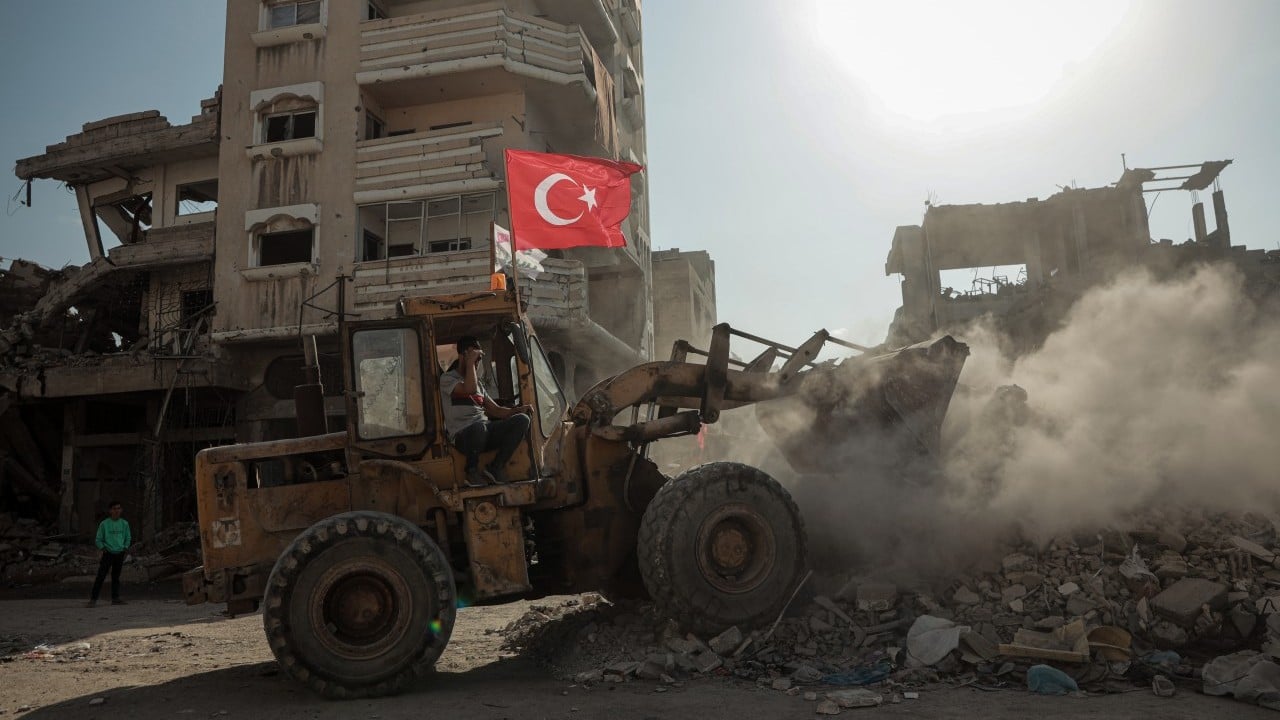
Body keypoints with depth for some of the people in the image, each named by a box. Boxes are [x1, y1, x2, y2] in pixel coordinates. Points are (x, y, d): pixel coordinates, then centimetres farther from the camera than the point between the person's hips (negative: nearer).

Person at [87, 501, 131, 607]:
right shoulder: (104, 524, -3)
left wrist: (126, 547, 2)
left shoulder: (124, 523, 6)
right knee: (101, 576, -8)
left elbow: (128, 538, 16)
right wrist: (102, 548, -11)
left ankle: (115, 598, 13)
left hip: (120, 554, 3)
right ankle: (93, 599, -5)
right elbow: (98, 540, 3)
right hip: (108, 554, -3)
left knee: (116, 577, 8)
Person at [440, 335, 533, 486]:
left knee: (522, 420, -17)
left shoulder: (478, 383, 27)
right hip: (462, 436, -7)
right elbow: (469, 389, -17)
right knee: (479, 427, -43)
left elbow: (495, 410, 23)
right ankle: (472, 471, -14)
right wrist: (470, 362, -6)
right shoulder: (447, 379, 4)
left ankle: (496, 468, -14)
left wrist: (519, 409, 6)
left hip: (486, 432, 7)